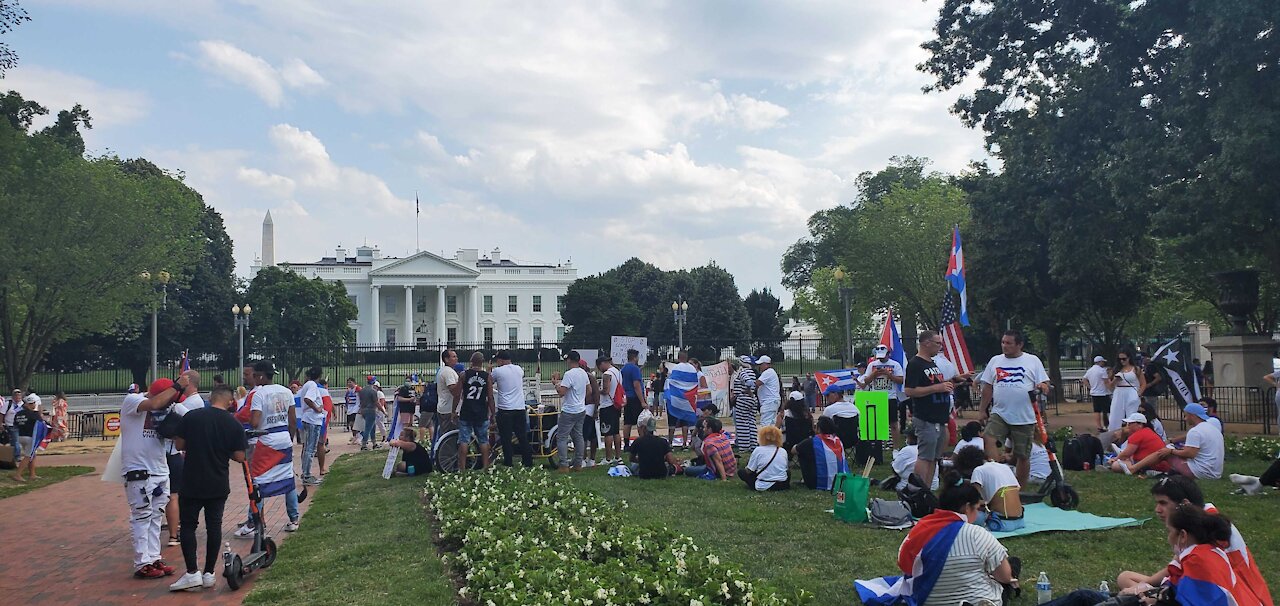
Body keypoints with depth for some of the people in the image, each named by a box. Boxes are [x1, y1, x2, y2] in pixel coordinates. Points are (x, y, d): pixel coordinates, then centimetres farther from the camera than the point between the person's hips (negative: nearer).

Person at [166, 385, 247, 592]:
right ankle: (209, 573, 13)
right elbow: (239, 457, -5)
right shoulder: (234, 424, -6)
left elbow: (179, 445, -1)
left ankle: (192, 573, -1)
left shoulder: (191, 416, -8)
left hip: (192, 483, -1)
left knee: (188, 526, 7)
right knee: (214, 527, 10)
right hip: (219, 485, 1)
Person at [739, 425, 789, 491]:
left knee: (741, 471, 13)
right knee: (788, 472, 38)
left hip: (763, 486, -4)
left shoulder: (758, 450, -8)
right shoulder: (783, 452, 2)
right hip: (782, 485, 4)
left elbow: (749, 470, -4)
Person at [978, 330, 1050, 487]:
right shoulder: (995, 361, 8)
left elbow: (1044, 385, 1)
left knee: (1023, 456, 6)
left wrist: (1043, 387, -23)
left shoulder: (1032, 361, 2)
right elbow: (988, 388, 11)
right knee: (989, 438, -25)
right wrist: (983, 411, 8)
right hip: (999, 414, 2)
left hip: (1025, 418, -1)